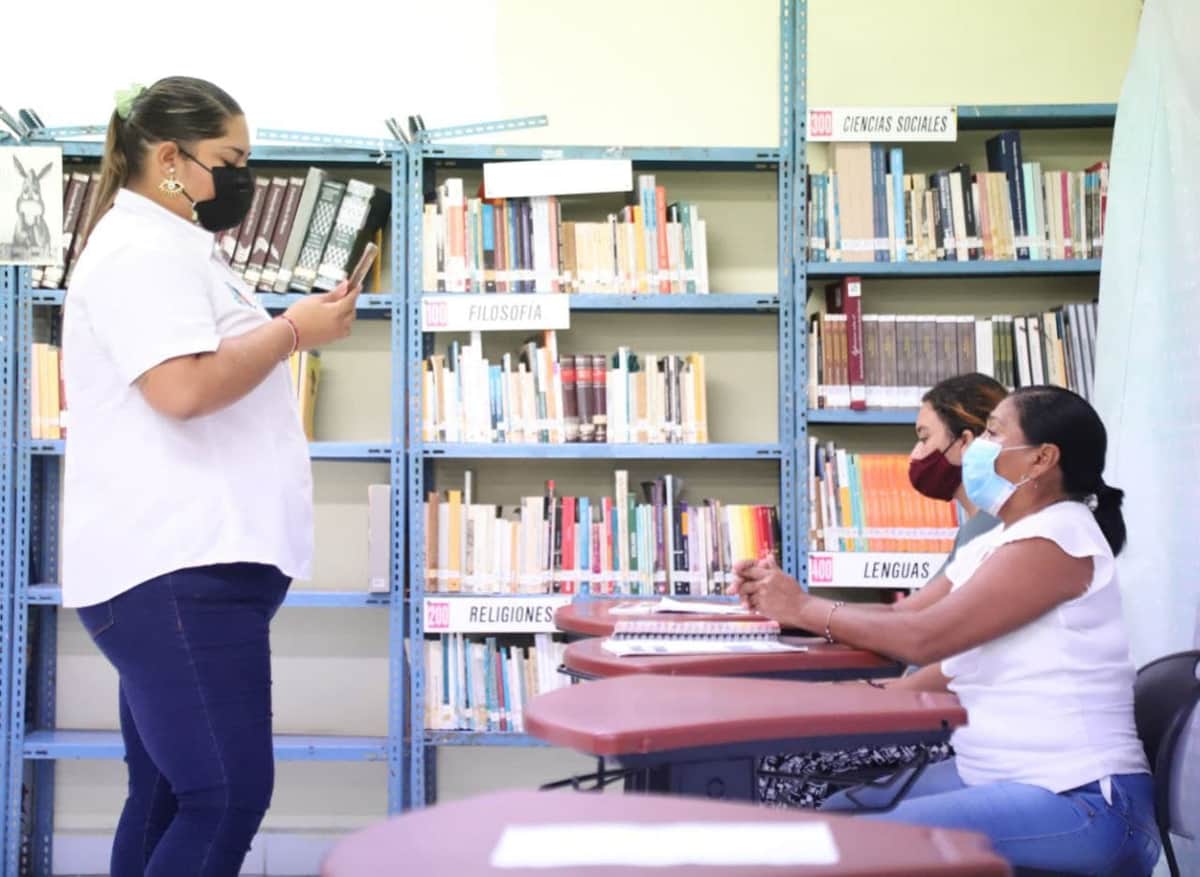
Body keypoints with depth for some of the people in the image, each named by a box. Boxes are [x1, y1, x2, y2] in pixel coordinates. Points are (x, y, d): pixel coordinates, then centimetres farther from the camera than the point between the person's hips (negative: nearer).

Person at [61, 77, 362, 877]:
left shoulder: (168, 249, 24)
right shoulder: (141, 250, -10)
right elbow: (183, 387, -23)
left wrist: (287, 333, 22)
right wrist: (294, 331, -12)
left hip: (182, 565, 11)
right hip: (176, 569, -11)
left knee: (171, 798, 12)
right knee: (230, 798, -15)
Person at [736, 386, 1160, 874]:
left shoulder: (1057, 538, -16)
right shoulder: (992, 546, 14)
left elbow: (924, 638, -19)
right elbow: (900, 622, 9)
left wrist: (805, 609, -9)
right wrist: (790, 604, -4)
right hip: (996, 778, 9)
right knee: (832, 820, 5)